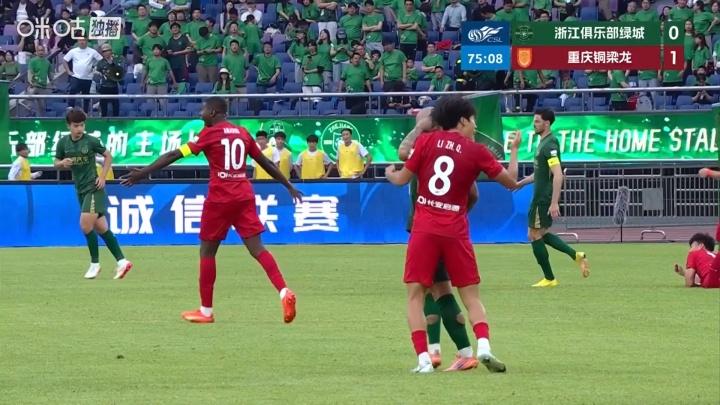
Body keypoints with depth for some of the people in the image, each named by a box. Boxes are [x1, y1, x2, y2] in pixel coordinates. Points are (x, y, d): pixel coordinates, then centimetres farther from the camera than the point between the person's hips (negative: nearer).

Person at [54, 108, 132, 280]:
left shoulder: (91, 141, -10)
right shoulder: (63, 143, 2)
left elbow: (108, 156, 3)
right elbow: (57, 164, 12)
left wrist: (103, 176, -6)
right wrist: (63, 163, -11)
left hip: (93, 187, -6)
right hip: (80, 189, 6)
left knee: (86, 224, -16)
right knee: (100, 228, 7)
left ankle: (95, 264, -1)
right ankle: (121, 261, 11)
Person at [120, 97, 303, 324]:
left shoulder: (209, 134, -4)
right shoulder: (242, 133, 12)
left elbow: (175, 155, -8)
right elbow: (266, 163, 19)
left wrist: (143, 173, -7)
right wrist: (289, 186, 30)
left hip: (220, 198, -5)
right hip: (244, 197, 5)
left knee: (207, 251, 8)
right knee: (256, 248, 0)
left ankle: (206, 311, 12)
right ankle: (284, 292, -20)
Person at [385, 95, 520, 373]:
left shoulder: (426, 141, 2)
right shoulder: (476, 152, 2)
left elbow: (402, 179, 6)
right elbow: (511, 182, 8)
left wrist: (390, 174, 29)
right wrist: (514, 150, 24)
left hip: (424, 230, 0)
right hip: (456, 232, 0)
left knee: (416, 295, 5)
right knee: (471, 296, 9)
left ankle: (423, 358, -7)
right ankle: (484, 346, -14)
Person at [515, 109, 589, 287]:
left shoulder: (550, 144, -19)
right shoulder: (543, 142, 12)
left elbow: (558, 175, -27)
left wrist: (554, 202, -30)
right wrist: (522, 182, 26)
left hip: (544, 198, -10)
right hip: (541, 197, 10)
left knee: (534, 235, 0)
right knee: (541, 234, 17)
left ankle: (549, 279, 8)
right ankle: (575, 255, 12)